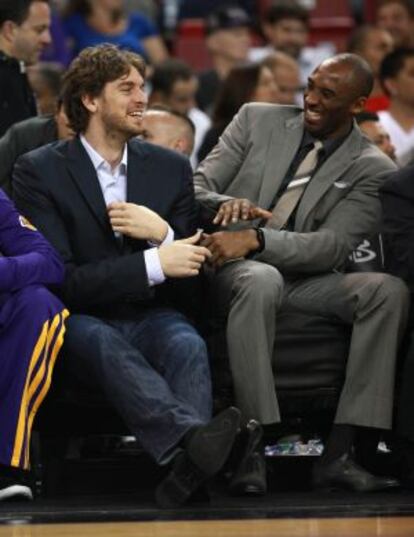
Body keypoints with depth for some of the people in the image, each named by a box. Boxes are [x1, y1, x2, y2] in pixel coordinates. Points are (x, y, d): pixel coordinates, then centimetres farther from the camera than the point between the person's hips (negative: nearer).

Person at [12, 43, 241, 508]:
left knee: (188, 345, -32)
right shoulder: (39, 171, 0)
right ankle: (192, 437, -65)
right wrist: (153, 264, -19)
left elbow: (188, 281, 13)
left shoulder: (171, 169, 12)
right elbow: (57, 279, -10)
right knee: (104, 342, -38)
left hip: (151, 317, 3)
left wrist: (162, 235, -10)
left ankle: (186, 474, -59)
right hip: (80, 324, -3)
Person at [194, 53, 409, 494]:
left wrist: (257, 240, -24)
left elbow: (333, 246, -10)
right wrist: (225, 204, -21)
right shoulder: (257, 120, 7)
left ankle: (338, 453, -33)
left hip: (303, 280, 1)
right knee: (260, 280, -38)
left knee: (389, 290, -26)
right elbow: (196, 189, 4)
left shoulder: (372, 170, 2)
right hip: (231, 269, -1)